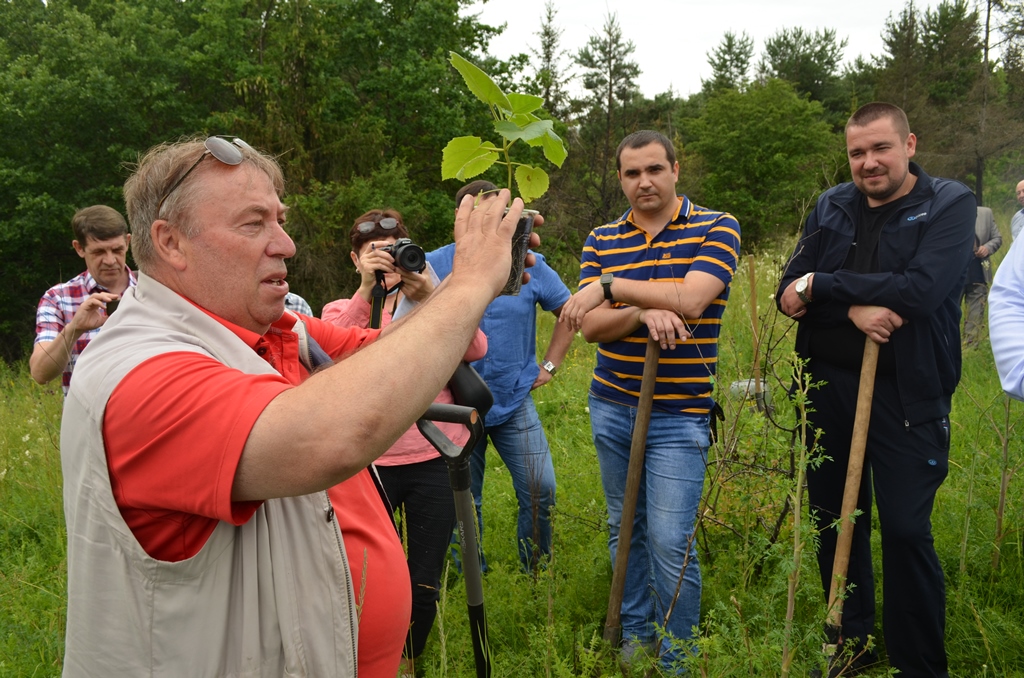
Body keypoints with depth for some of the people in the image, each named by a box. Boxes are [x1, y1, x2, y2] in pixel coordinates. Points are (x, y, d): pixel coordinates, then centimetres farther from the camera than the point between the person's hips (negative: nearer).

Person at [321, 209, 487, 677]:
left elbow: (475, 350, -13)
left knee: (424, 583, 7)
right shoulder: (342, 310, 7)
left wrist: (430, 298, -27)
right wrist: (366, 291, -27)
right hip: (372, 460, -1)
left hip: (434, 459, 1)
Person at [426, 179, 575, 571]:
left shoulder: (529, 264, -1)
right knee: (463, 501, 10)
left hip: (515, 400, 1)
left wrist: (550, 365, 7)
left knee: (540, 490, -4)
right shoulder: (435, 264, -5)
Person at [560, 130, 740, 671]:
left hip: (678, 415, -4)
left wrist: (611, 286, -17)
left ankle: (677, 661, 14)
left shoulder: (716, 228, -4)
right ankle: (635, 637, 32)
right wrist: (643, 312, -23)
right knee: (624, 529, 14)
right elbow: (591, 327, -4)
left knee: (669, 542, -5)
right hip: (611, 407, 4)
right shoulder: (601, 241, 6)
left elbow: (690, 300, -21)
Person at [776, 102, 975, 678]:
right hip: (828, 388, 5)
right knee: (835, 520, 14)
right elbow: (791, 290, -3)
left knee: (907, 532, 0)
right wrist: (854, 306, -21)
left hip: (906, 397, -4)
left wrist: (821, 285, -16)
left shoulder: (949, 205, -5)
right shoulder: (831, 207, 8)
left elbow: (922, 290, -21)